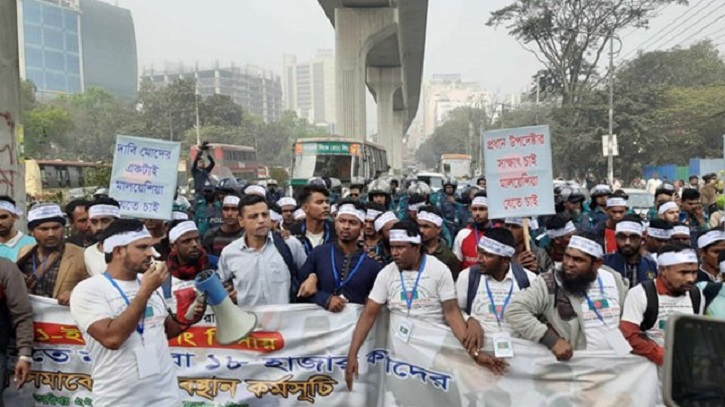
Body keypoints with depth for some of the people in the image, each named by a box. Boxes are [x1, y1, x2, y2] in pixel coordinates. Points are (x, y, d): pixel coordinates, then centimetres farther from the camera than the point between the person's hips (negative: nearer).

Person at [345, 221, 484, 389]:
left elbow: (451, 312, -8)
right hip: (399, 341, 2)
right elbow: (369, 314, -3)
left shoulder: (439, 270, -7)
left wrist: (468, 342, -25)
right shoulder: (386, 273, -1)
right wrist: (352, 354, -12)